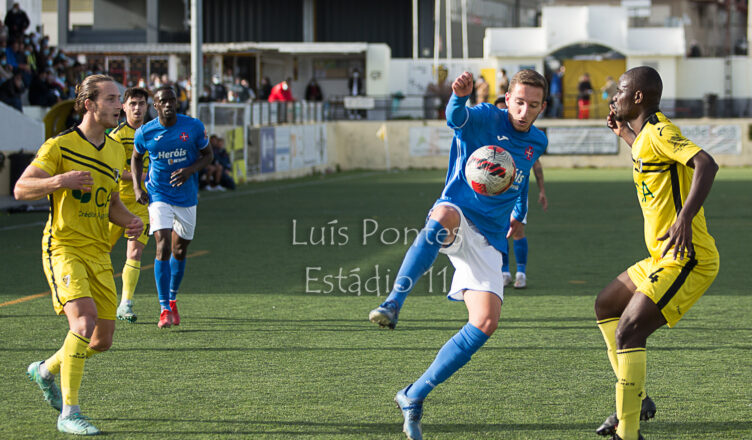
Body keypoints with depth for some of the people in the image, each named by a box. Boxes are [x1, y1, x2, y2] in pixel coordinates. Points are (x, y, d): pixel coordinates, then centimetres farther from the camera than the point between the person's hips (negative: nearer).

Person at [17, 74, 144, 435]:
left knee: (102, 340, 5)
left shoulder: (115, 151, 13)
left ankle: (46, 370, 34)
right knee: (84, 322, -25)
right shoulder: (60, 146, -8)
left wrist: (130, 221, 3)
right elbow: (21, 189, -14)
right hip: (64, 248, -7)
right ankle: (68, 413, -18)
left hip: (98, 253, 7)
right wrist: (59, 180, -32)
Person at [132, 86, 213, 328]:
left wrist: (190, 170, -16)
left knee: (180, 251, 13)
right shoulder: (145, 133, -8)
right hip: (159, 196, -2)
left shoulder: (194, 127, -8)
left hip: (187, 197, 2)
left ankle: (172, 300, 35)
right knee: (163, 246, -18)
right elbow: (136, 157, 11)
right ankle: (164, 309, -15)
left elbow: (208, 154, 3)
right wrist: (137, 186, -2)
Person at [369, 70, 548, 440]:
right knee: (446, 214, -44)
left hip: (488, 239, 5)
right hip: (457, 218, -5)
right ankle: (393, 304, -51)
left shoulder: (537, 142, 13)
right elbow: (457, 118, -30)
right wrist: (459, 97, -52)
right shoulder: (485, 119, -5)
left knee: (486, 322, -14)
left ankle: (414, 396, -2)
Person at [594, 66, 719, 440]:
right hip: (665, 259, 11)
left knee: (628, 331, -19)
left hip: (686, 260, -11)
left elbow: (706, 164, -30)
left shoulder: (658, 131, -14)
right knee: (606, 305, 23)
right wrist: (624, 134, 34)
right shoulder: (648, 133, 15)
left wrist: (684, 218, -39)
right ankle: (635, 400, 24)